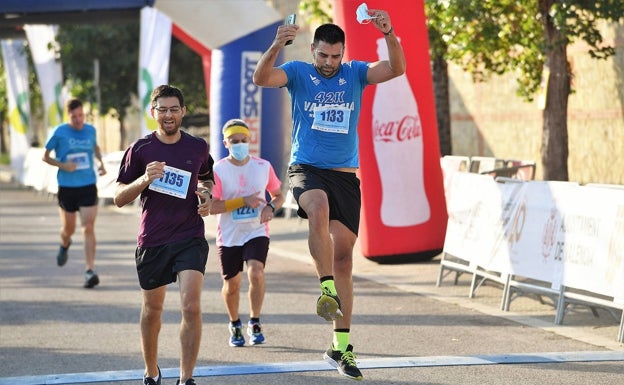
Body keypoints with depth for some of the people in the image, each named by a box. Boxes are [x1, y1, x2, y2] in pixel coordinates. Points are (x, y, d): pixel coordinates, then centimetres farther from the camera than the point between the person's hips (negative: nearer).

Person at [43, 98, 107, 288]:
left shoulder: (90, 130, 3)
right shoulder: (60, 132, -6)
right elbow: (45, 156, 2)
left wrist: (101, 162, 8)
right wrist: (62, 165, -15)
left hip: (88, 186, 1)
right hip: (67, 187, -1)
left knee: (88, 228, -11)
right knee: (68, 228, 13)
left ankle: (90, 270, -13)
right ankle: (64, 245, 50)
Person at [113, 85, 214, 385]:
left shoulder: (198, 147, 4)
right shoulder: (140, 149, -2)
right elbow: (119, 198, -2)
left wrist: (206, 196, 3)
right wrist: (144, 179, -19)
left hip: (190, 239, 0)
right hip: (152, 240, 0)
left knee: (191, 307, -17)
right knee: (152, 310, 14)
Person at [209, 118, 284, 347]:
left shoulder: (263, 166, 1)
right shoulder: (218, 170, -7)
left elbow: (278, 195, 13)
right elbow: (212, 207, -13)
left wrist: (271, 207, -10)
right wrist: (244, 201, -21)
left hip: (256, 232, 0)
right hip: (228, 236, 0)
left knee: (256, 273, -22)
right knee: (232, 284, 7)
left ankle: (255, 323, -5)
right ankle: (235, 326, 33)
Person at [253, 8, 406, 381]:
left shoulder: (355, 73, 6)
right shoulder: (298, 73, 2)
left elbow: (397, 69, -8)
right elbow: (261, 78, -16)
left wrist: (389, 34, -26)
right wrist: (276, 46, -35)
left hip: (345, 175, 3)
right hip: (306, 169, -3)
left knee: (344, 256, 3)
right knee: (319, 207, -39)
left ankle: (341, 346, 8)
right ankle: (327, 289, -34)